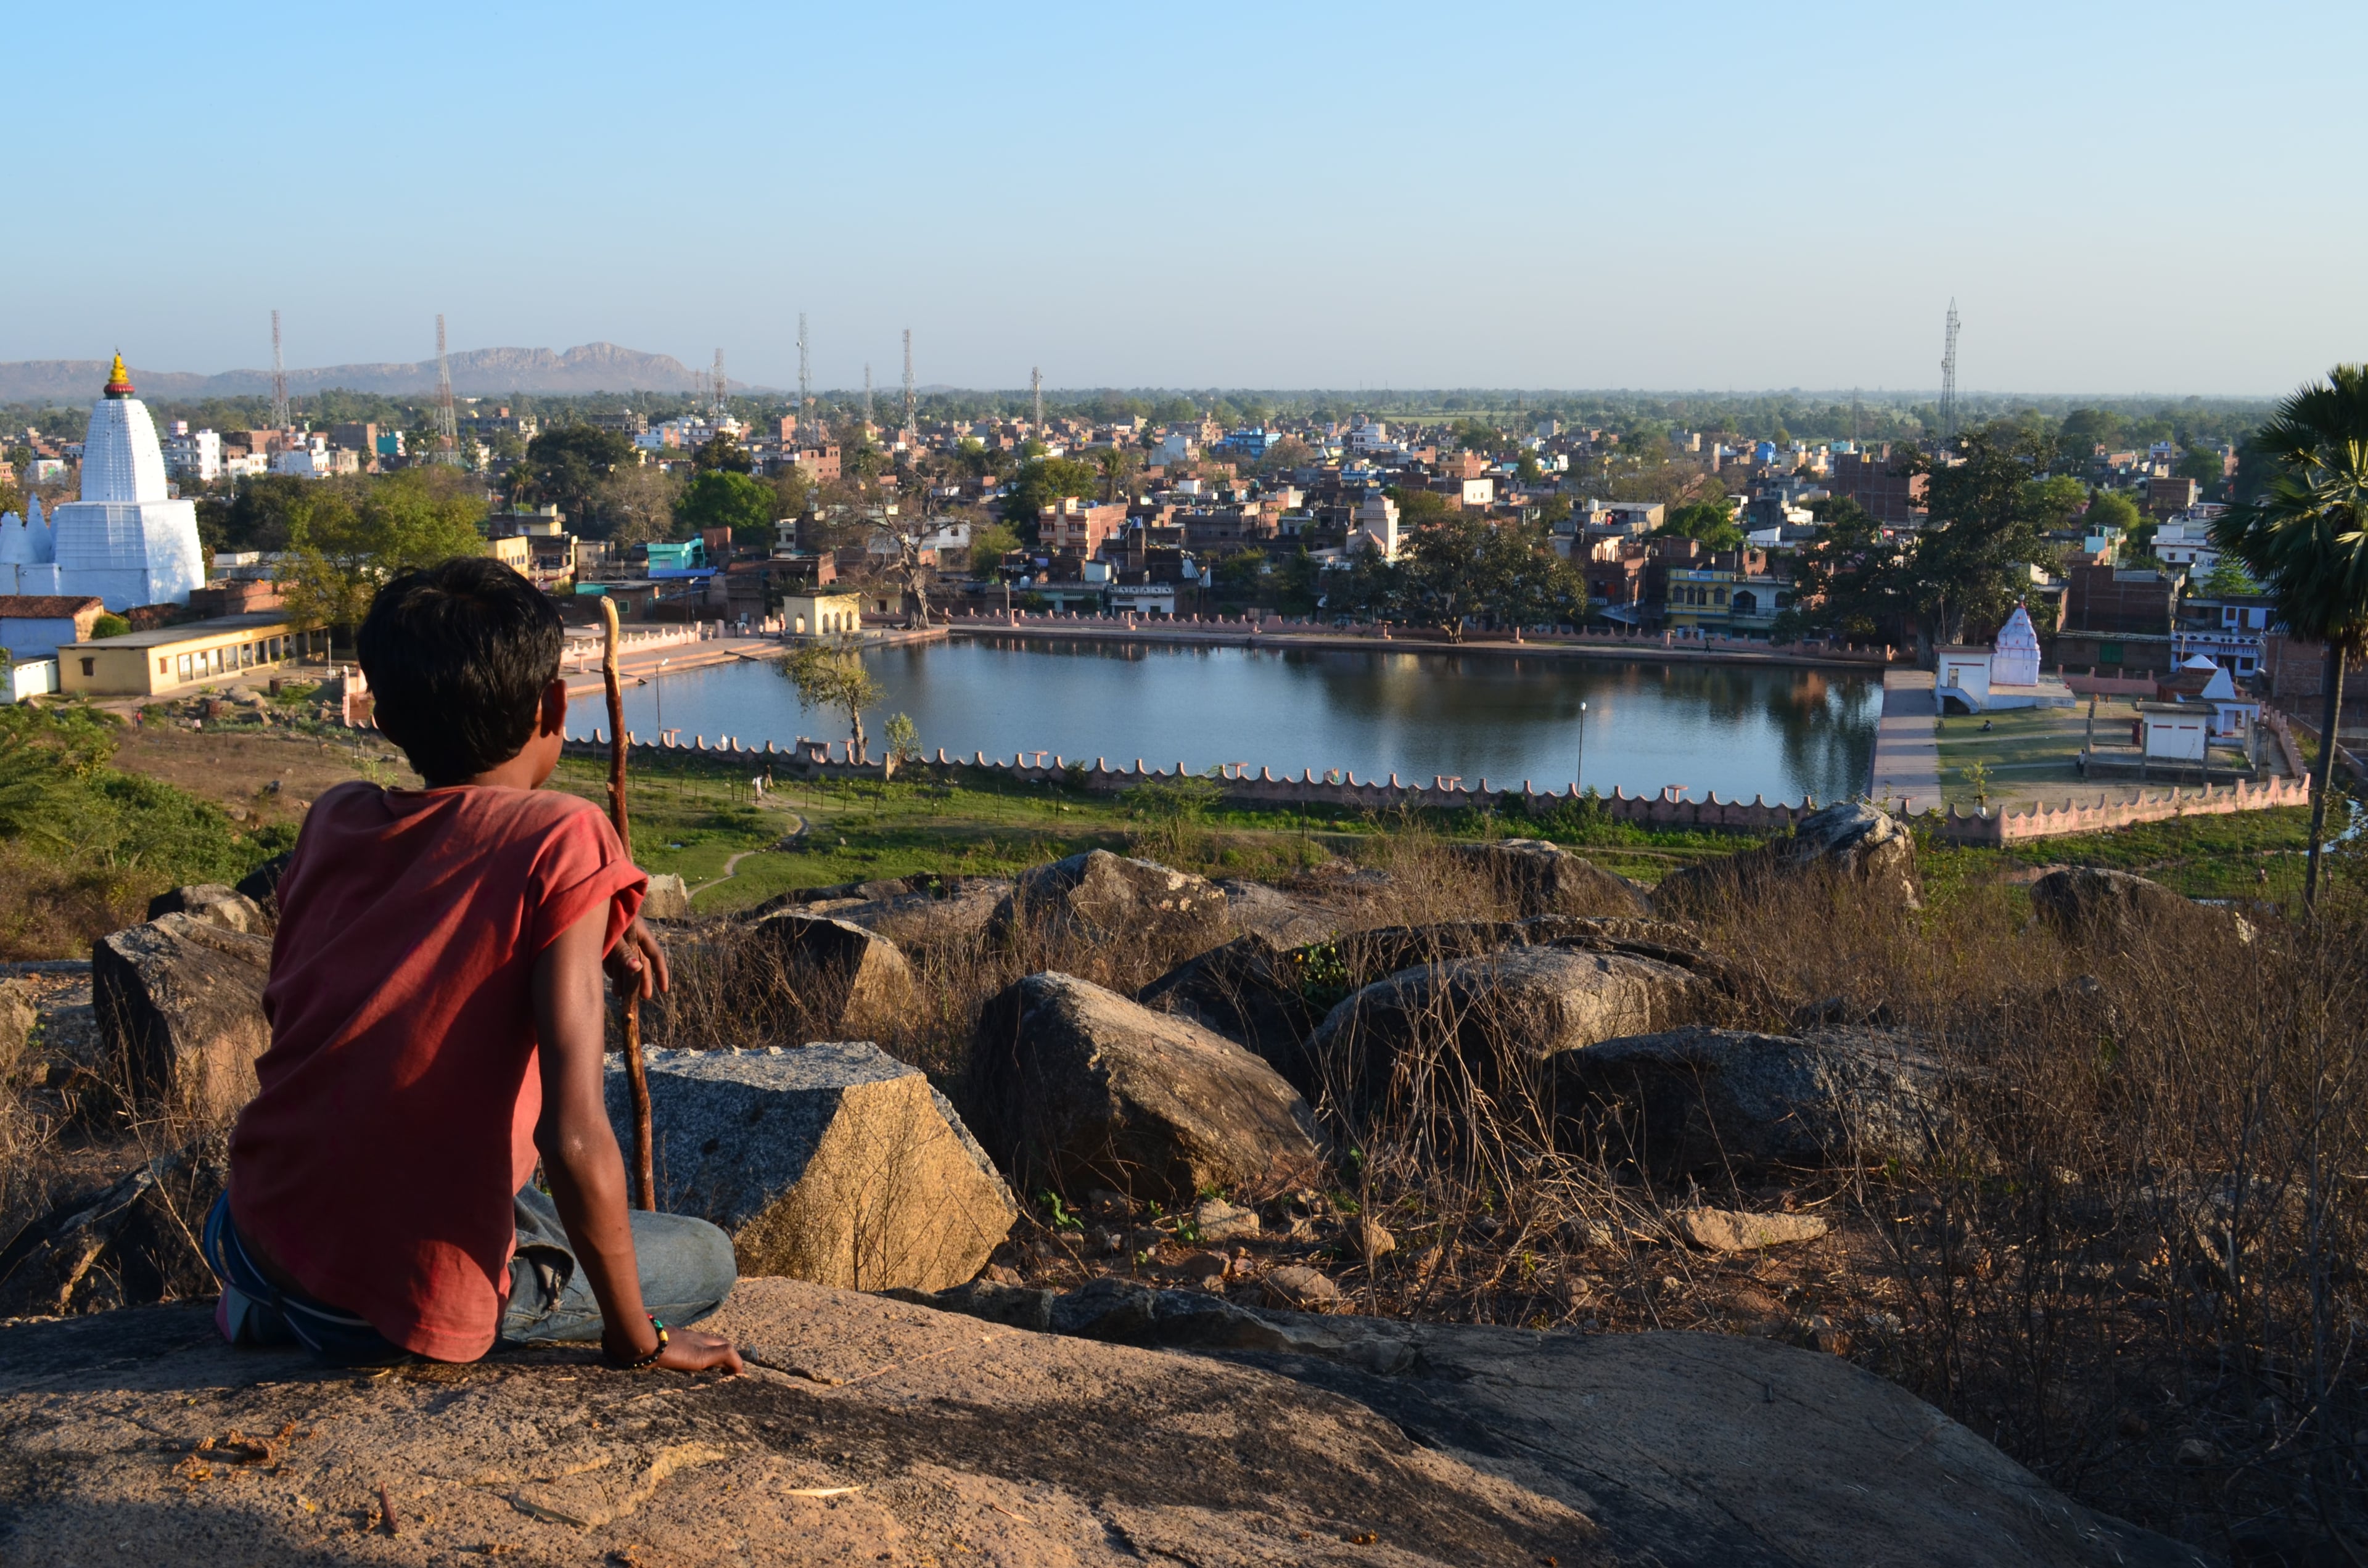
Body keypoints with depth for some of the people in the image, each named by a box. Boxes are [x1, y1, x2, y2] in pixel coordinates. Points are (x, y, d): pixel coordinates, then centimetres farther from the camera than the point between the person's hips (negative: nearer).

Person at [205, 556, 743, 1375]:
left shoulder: (333, 818, 1)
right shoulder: (562, 841, -18)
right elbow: (573, 1139, -24)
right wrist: (636, 1340, -9)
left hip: (252, 1238, 7)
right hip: (414, 1305, -6)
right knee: (708, 1258, 17)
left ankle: (281, 1305, 18)